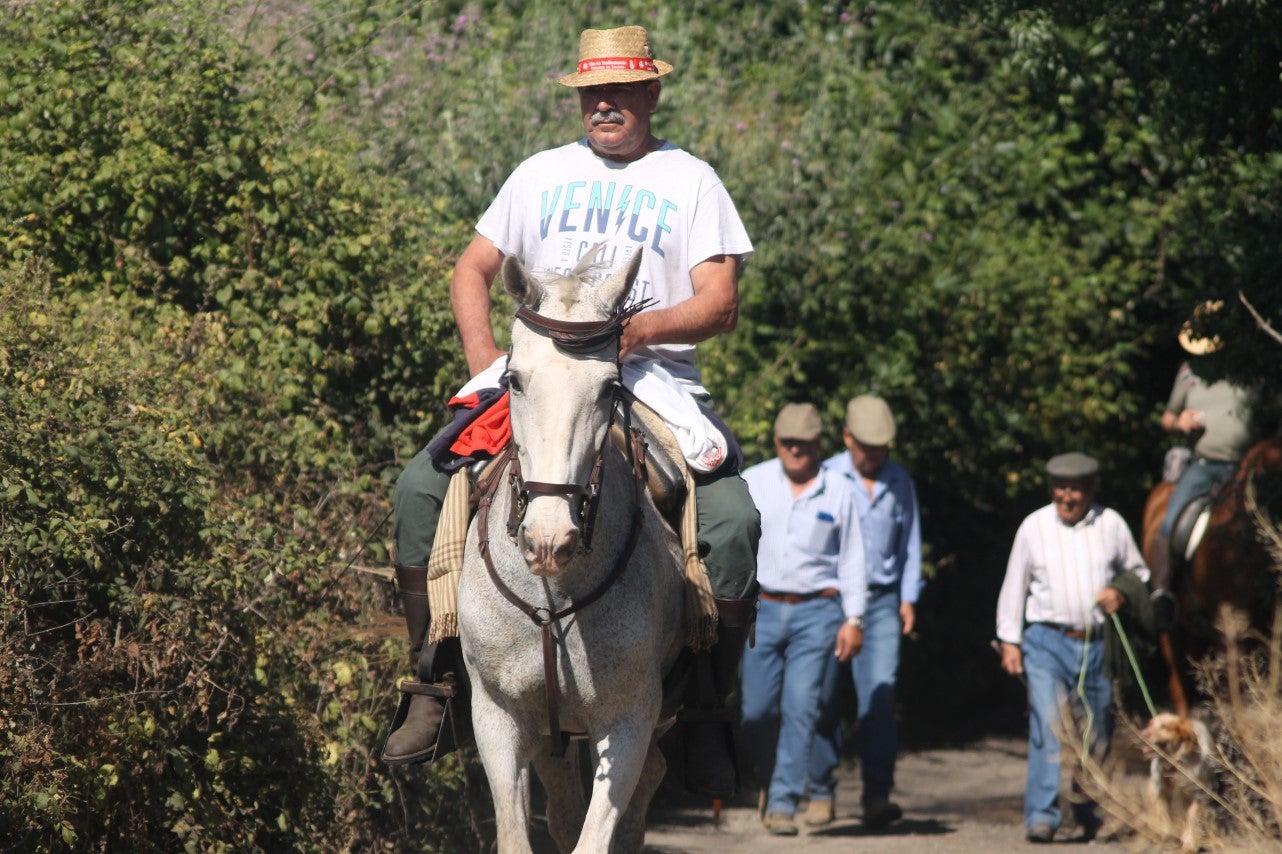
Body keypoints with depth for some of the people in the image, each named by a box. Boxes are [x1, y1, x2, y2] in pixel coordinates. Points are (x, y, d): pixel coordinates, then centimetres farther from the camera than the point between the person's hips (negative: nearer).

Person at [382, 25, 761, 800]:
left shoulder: (691, 181, 8)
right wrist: (484, 356, 1)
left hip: (656, 379, -2)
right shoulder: (541, 175, 17)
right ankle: (436, 677, -6)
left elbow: (722, 304, -1)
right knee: (422, 485, -17)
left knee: (733, 519, -27)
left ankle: (710, 706, -13)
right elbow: (473, 271, 20)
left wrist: (641, 330, -20)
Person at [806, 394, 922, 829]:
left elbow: (910, 541, 16)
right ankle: (821, 793, 11)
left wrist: (909, 598, 10)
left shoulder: (900, 482, 8)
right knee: (823, 701, 0)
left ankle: (877, 796, -14)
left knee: (879, 695, -11)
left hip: (881, 602, 2)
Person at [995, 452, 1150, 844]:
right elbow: (1014, 586, 7)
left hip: (1097, 646, 2)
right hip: (1047, 642, -2)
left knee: (1096, 737, 10)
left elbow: (1138, 572, 16)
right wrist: (1009, 640, 2)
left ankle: (1088, 810, 32)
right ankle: (1041, 816, -17)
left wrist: (1122, 593, -6)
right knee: (1047, 726, -16)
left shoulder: (1111, 525, 4)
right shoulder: (1034, 527, 1)